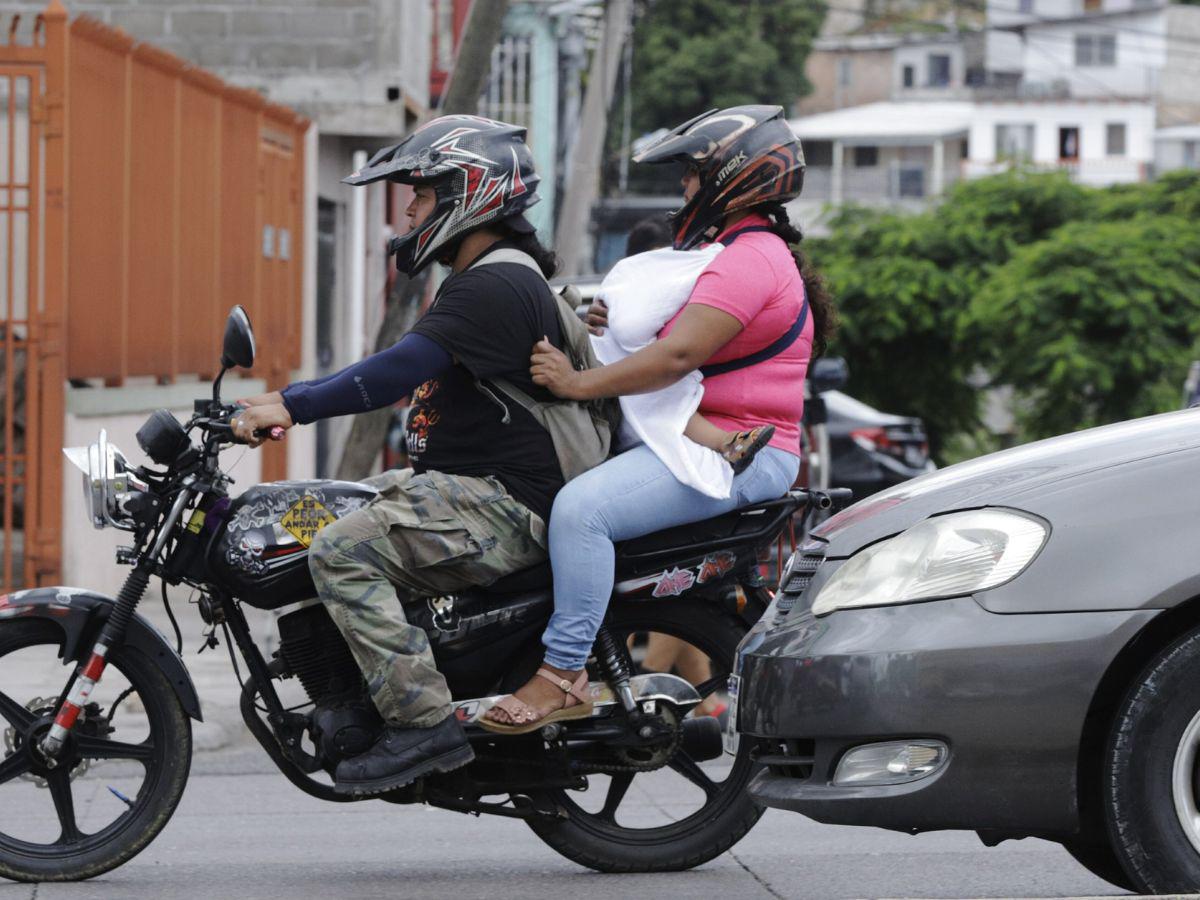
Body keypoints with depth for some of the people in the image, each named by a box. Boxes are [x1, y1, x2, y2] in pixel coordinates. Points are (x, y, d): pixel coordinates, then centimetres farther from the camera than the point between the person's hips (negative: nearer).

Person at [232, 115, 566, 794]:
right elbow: (407, 370, 24)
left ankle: (426, 721, -26)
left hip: (504, 505, -12)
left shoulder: (492, 287, -15)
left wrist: (294, 406, -25)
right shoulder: (497, 280, 20)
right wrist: (288, 400, 18)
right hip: (468, 487, 12)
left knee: (343, 552, -24)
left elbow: (401, 370, -26)